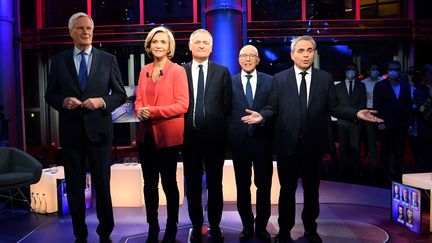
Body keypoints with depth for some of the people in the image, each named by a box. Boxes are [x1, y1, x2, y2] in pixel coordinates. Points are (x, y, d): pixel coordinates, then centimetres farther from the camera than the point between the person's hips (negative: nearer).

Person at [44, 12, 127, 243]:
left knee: (103, 185, 7)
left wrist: (102, 101, -14)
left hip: (99, 130, -1)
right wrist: (63, 101, -13)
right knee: (74, 186, 10)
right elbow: (50, 95, 8)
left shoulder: (108, 59, 3)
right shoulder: (58, 60, 6)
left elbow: (121, 94, 3)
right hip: (71, 131, 1)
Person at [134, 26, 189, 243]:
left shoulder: (177, 70, -6)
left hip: (167, 135, -5)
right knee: (149, 183, 11)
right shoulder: (145, 70, 12)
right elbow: (139, 99, 15)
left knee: (168, 182, 6)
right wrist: (140, 111, -8)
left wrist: (153, 111, -18)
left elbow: (182, 105, -12)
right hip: (146, 134, 5)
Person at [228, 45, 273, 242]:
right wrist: (228, 137, -3)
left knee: (264, 185, 7)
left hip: (263, 139, 0)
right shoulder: (230, 82, 3)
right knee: (242, 186, 11)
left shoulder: (270, 81, 4)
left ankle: (261, 227, 24)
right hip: (239, 140, 0)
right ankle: (247, 226, 27)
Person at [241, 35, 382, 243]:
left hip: (314, 145, 2)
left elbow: (333, 108, 2)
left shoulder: (325, 78, 4)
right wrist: (262, 116, -22)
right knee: (287, 190, 11)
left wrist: (356, 113, -12)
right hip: (287, 144, -1)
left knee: (312, 190, 16)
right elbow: (272, 108, -1)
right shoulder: (279, 78, 1)